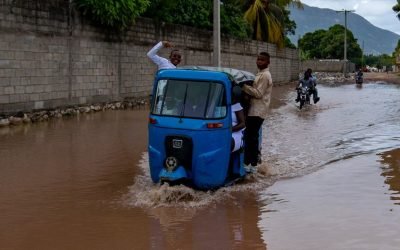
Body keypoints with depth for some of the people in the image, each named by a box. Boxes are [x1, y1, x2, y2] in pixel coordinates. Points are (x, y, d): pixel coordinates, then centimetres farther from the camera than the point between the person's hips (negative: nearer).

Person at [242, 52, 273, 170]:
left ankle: (247, 163, -8)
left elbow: (258, 93, -18)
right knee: (253, 137, 12)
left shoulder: (264, 76, -13)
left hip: (257, 111, -10)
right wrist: (247, 88, 7)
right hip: (256, 110, 10)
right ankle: (253, 163, 17)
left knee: (249, 137, -9)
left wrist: (244, 86, -16)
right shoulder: (261, 74, 18)